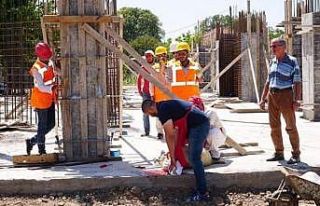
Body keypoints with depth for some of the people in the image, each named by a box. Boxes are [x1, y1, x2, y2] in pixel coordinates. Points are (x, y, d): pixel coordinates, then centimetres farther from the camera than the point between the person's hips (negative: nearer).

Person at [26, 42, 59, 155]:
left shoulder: (50, 63, 4)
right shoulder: (36, 69, -20)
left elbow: (56, 72, 24)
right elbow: (41, 87, -27)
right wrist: (52, 88, -40)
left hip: (50, 99, 8)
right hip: (41, 100, -8)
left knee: (51, 124, 12)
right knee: (43, 125, 0)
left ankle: (32, 141, 28)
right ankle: (41, 149, 15)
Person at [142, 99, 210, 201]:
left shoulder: (162, 111, -11)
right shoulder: (166, 105, 19)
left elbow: (170, 135, -8)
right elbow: (172, 132, 25)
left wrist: (172, 158, 0)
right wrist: (172, 152, 29)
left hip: (199, 125, -10)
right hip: (201, 124, 10)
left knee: (194, 159, -7)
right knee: (192, 157, 14)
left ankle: (203, 193, -4)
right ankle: (200, 188, 18)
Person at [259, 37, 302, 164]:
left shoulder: (292, 61, -4)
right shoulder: (273, 62, 14)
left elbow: (297, 82, -8)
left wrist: (297, 100, -15)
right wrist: (263, 99, 14)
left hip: (285, 95, -6)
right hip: (272, 95, 6)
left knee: (291, 126, -2)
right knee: (274, 126, 8)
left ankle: (296, 155, 6)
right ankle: (279, 153, 18)